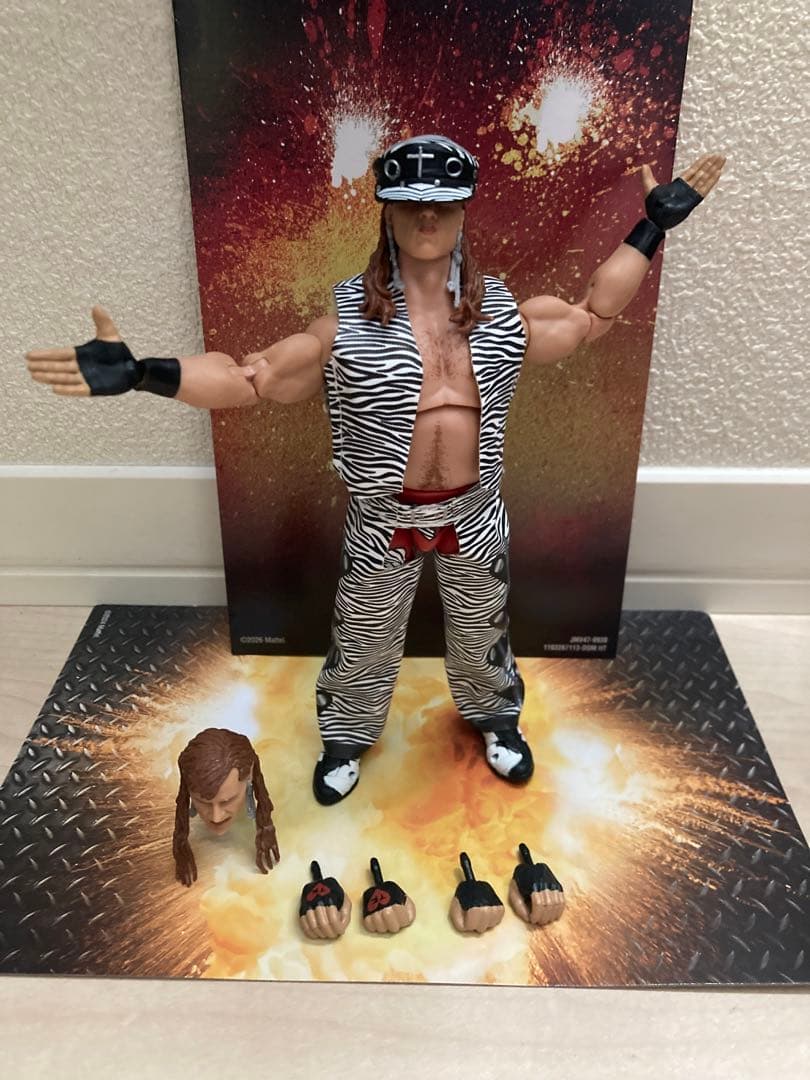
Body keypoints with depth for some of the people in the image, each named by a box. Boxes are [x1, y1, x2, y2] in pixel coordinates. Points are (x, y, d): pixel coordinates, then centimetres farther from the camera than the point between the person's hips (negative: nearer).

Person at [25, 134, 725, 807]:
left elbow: (591, 315, 8)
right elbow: (253, 378, -15)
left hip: (474, 511, 2)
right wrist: (142, 372, -27)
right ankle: (347, 736, 47)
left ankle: (494, 718, 55)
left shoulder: (502, 310, -5)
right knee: (363, 637, 17)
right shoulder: (349, 317, -13)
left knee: (481, 629, 24)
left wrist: (650, 230, 3)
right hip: (384, 517, -2)